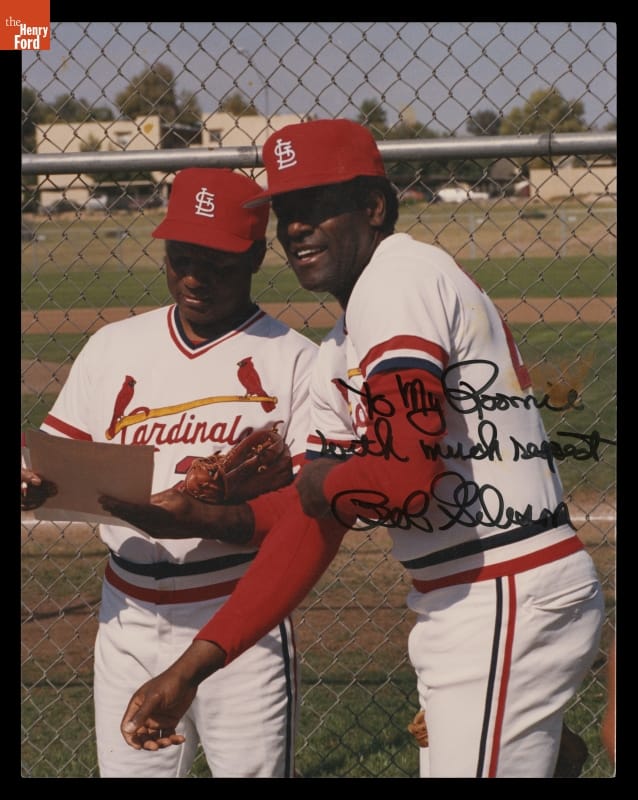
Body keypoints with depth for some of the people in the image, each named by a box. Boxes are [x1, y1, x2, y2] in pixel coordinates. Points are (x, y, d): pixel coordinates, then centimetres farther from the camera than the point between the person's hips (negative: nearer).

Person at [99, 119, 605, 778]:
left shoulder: (399, 279, -15)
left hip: (510, 603, -10)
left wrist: (320, 485, -4)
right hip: (459, 614, 10)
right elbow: (312, 521, 11)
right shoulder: (339, 353, 15)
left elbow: (411, 481, -25)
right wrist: (190, 668, 5)